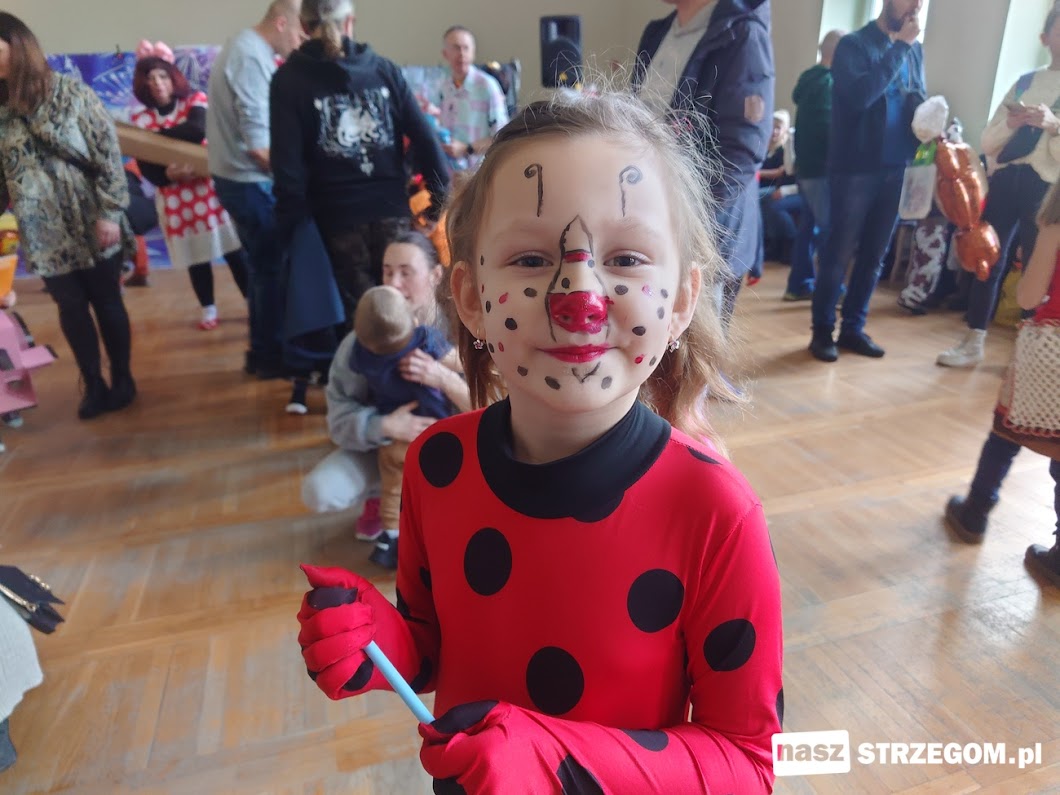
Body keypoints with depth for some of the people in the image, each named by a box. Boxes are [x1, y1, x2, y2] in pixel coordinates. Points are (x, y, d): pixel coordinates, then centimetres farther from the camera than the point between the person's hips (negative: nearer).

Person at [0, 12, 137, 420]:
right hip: (46, 234, 3)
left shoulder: (72, 92, -2)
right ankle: (94, 386, 22)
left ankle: (122, 380, 23)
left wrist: (110, 213, -13)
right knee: (72, 309, 7)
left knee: (107, 303, 7)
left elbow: (108, 153, -7)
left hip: (92, 226, -3)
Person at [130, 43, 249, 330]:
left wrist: (155, 136, -20)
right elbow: (147, 169, -3)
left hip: (211, 187, -1)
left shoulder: (195, 100, -1)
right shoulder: (140, 119, 2)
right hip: (175, 198, 1)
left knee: (234, 249, 2)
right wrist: (167, 174, -23)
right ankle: (209, 311, 20)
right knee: (196, 257, 6)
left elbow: (197, 130, -23)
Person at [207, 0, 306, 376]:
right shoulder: (252, 58, -18)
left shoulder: (246, 47, 14)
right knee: (274, 267, -1)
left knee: (262, 266, 16)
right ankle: (271, 356, 10)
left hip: (241, 177, 10)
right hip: (251, 181, -10)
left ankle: (262, 351, 26)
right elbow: (258, 144, -23)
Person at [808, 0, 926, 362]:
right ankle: (823, 330, 8)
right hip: (854, 168, -6)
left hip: (895, 169, 6)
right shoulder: (853, 44, -3)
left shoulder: (915, 50, 13)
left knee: (874, 254, 8)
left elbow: (920, 102, 19)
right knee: (839, 253, -2)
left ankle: (853, 327, 18)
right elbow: (860, 95, -19)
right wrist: (898, 46, -14)